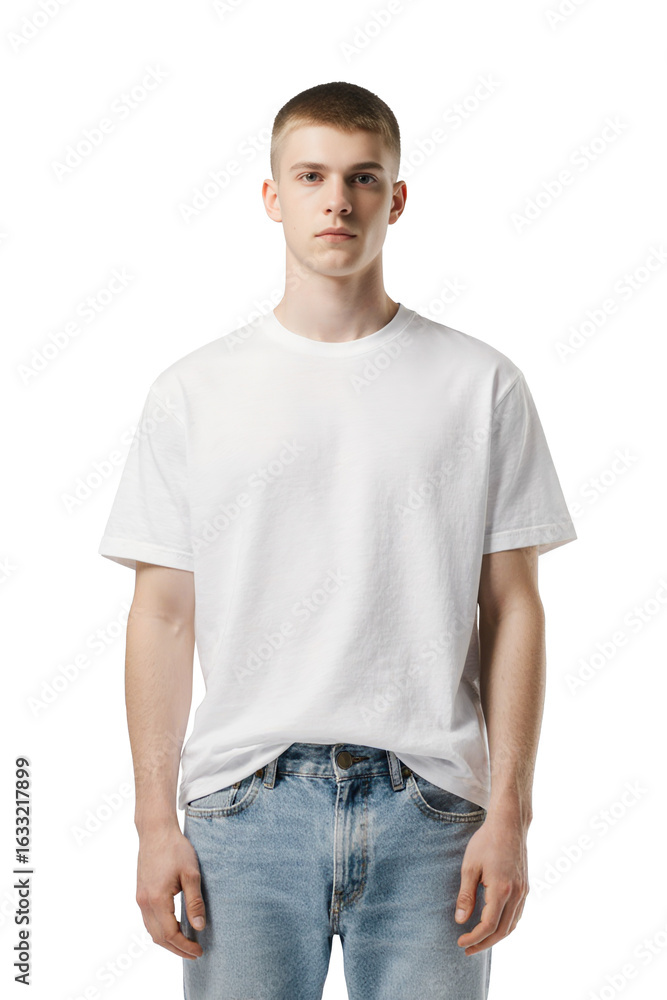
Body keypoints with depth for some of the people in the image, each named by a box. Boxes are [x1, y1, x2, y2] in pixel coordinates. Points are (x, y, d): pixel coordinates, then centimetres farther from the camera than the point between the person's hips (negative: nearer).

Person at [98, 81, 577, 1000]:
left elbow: (512, 606, 3)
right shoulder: (194, 392, 5)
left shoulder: (481, 384, 4)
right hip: (246, 802, 0)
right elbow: (163, 615, 5)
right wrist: (156, 821, 0)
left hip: (426, 809, 0)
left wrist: (509, 813, -3)